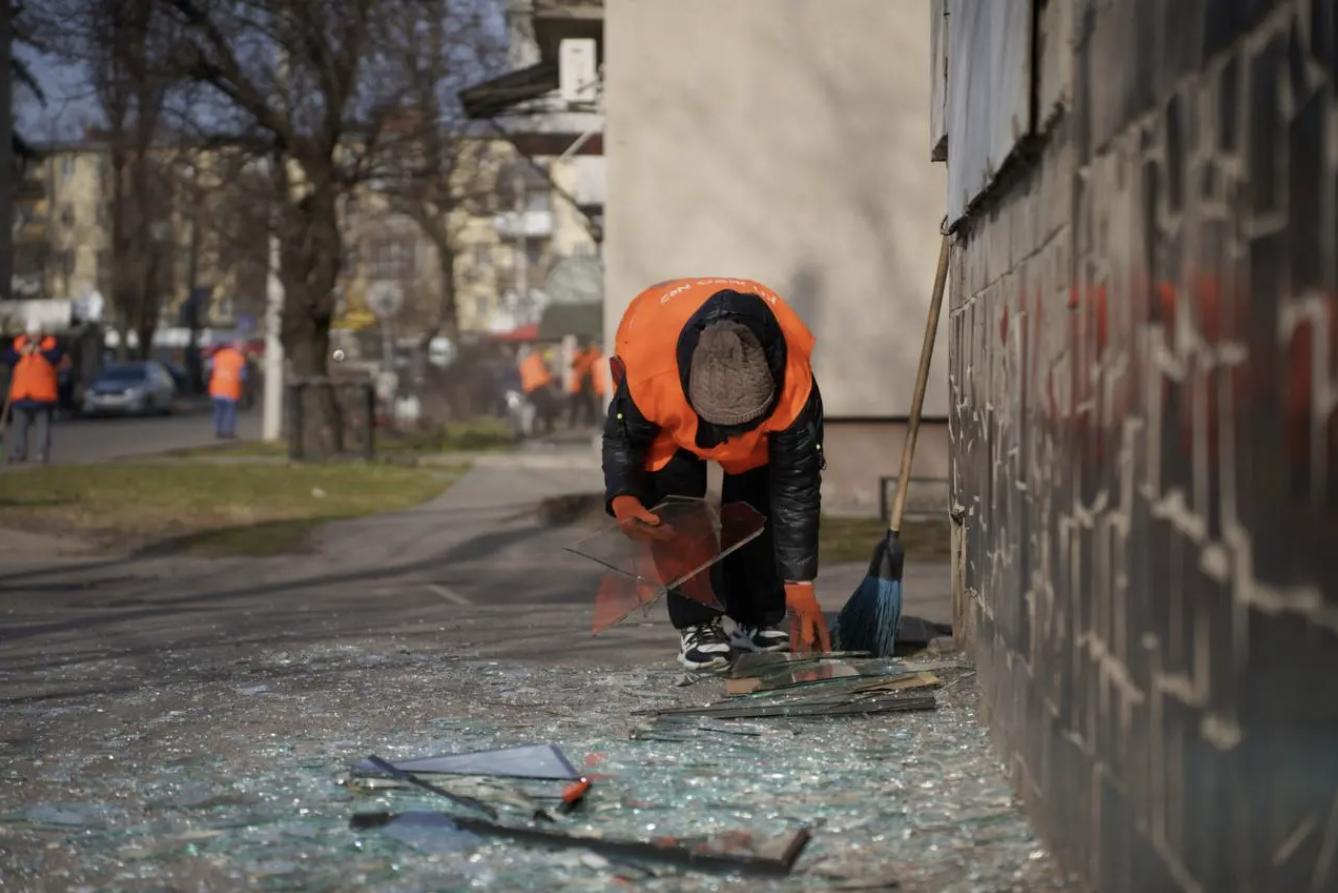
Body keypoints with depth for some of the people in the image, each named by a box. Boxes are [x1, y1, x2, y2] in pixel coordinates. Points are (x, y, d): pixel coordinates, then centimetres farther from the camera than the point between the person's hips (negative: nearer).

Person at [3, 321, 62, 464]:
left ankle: (43, 453, -5)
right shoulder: (18, 342, 10)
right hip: (21, 393, 3)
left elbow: (56, 357, -17)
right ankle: (18, 454, 10)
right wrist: (21, 353, -10)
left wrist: (40, 351, -27)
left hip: (43, 394, -3)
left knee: (43, 424, -5)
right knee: (19, 425, 5)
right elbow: (7, 359, 3)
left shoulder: (50, 343, 2)